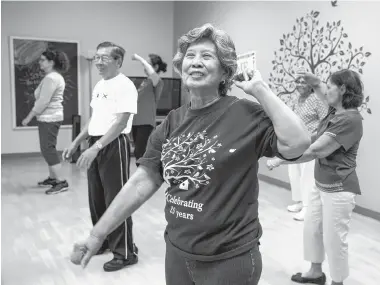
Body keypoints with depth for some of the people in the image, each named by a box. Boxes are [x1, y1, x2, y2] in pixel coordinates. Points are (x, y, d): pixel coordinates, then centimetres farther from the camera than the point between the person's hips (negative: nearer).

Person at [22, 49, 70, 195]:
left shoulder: (50, 78, -17)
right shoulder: (56, 76, 16)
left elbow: (43, 101, -21)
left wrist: (29, 117, -14)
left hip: (49, 118, -10)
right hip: (52, 117, 10)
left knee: (48, 149, -9)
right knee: (48, 148, 16)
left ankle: (61, 182, -9)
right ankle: (52, 177, 24)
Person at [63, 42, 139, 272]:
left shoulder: (124, 85, -13)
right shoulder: (99, 85, 14)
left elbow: (121, 122, -21)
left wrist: (96, 147, -27)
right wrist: (76, 143, 18)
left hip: (114, 145, -9)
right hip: (96, 145, 9)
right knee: (97, 198, 16)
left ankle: (125, 252, 10)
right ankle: (103, 241, 34)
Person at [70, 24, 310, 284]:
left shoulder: (246, 115, -14)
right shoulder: (173, 121, 0)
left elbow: (298, 143, -29)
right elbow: (142, 182, 0)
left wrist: (259, 88, -22)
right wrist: (98, 234, 0)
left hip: (229, 258, -5)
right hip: (177, 251, 5)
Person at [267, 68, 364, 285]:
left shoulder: (350, 120, -24)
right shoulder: (335, 111, 4)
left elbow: (314, 151, -26)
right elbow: (326, 96, 29)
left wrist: (280, 161, -19)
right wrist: (314, 81, 9)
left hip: (339, 189, -10)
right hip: (322, 185, 10)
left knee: (334, 239, 4)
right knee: (312, 228, 19)